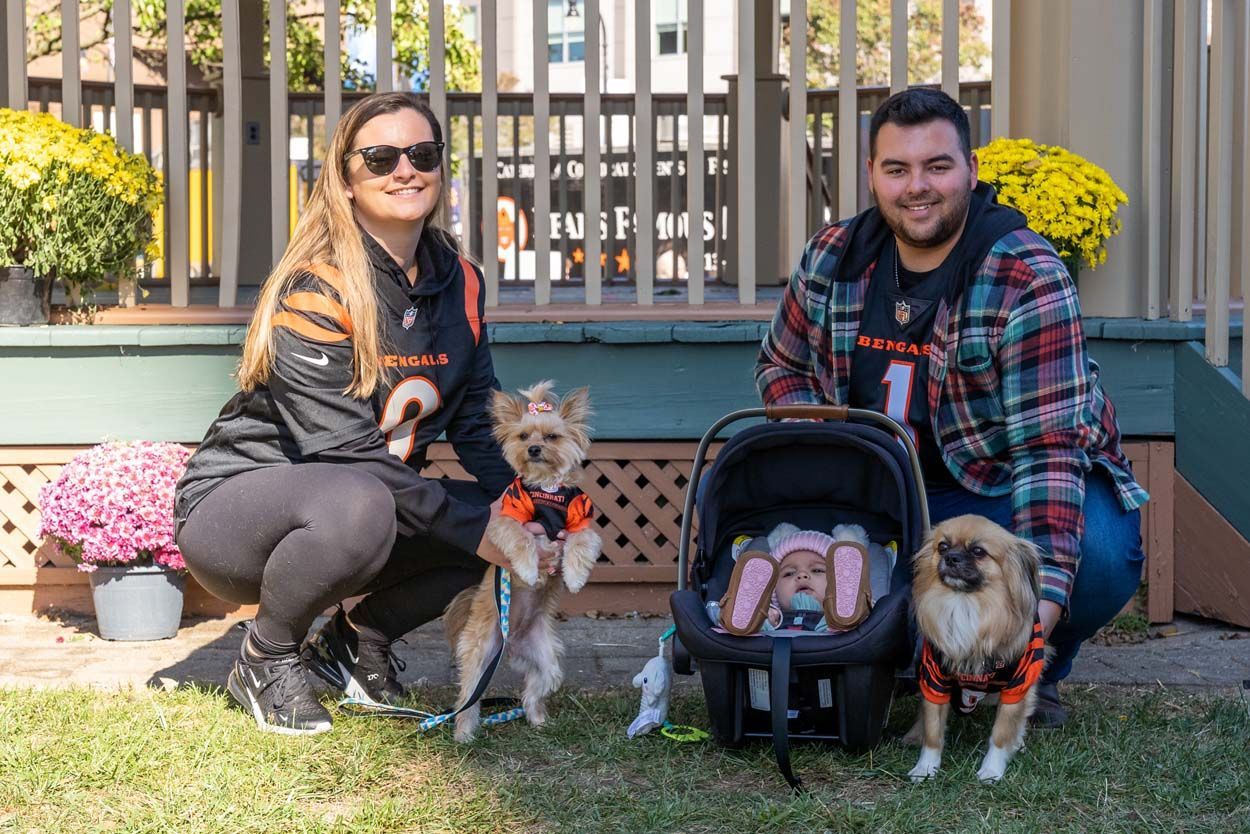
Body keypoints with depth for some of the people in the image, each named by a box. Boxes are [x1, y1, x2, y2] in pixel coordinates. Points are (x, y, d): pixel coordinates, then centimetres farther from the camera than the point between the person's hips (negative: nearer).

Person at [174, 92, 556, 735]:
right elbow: (346, 452, -27)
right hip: (233, 504, -7)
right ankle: (266, 659, -9)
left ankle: (360, 637, 10)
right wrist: (477, 531, -28)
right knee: (358, 510, -39)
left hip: (367, 506, 7)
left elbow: (481, 415, 5)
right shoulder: (315, 291, -22)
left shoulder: (459, 283, 1)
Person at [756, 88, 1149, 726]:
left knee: (1099, 561, -36)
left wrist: (1044, 590, -40)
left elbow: (1048, 443, -28)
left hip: (1007, 487, -4)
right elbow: (782, 368, 13)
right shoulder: (832, 259, -4)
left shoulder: (1027, 279, -21)